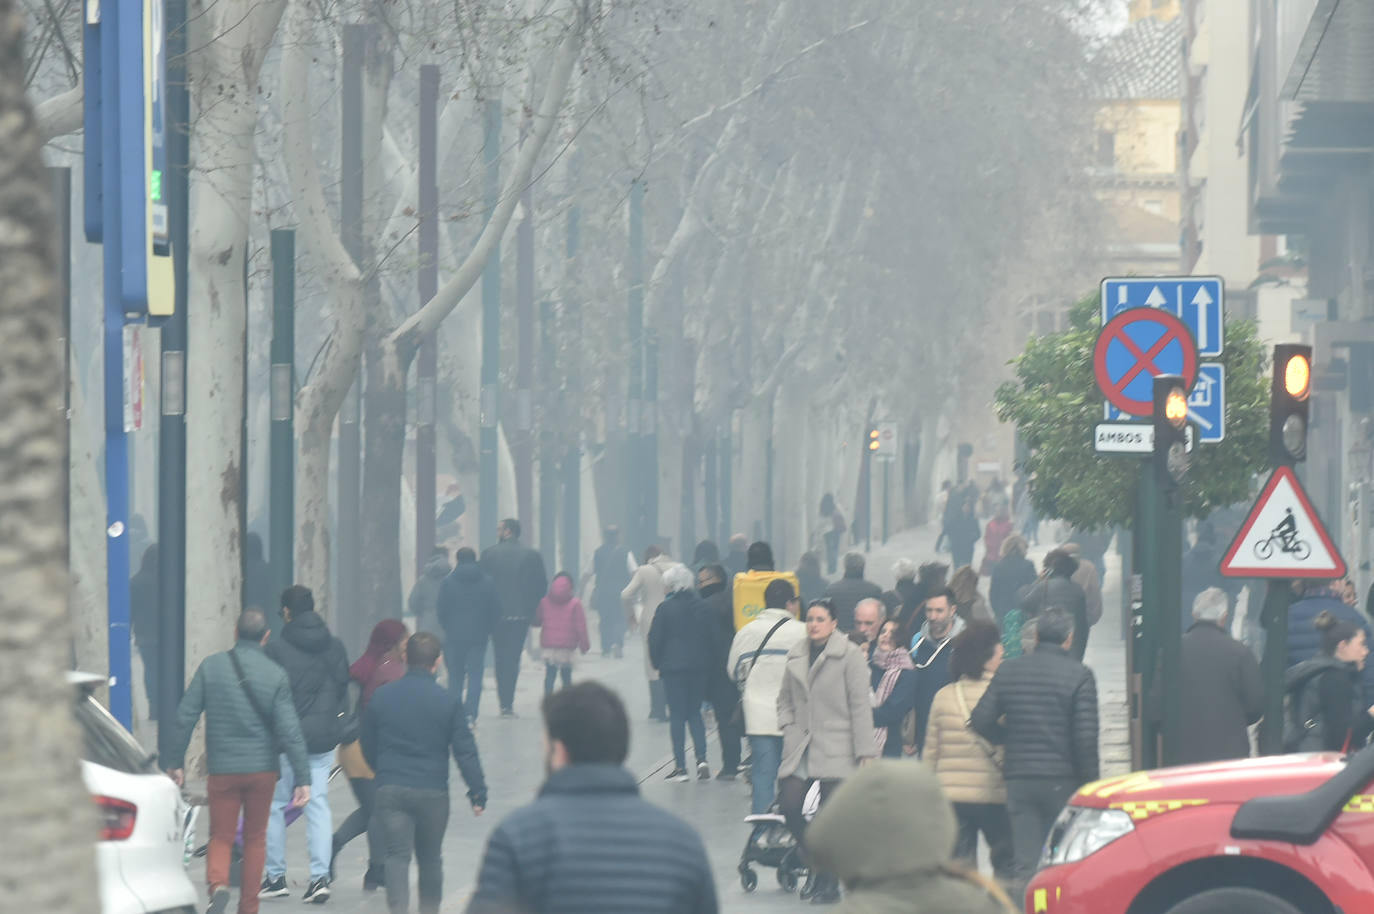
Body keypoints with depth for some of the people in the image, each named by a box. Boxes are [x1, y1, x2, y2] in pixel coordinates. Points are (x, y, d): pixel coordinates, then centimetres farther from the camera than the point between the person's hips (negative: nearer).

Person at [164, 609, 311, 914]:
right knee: (255, 838, 15)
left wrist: (174, 761, 4)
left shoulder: (211, 666, -4)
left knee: (221, 837, 7)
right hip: (262, 769, 0)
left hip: (222, 769, 0)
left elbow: (185, 717, -4)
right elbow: (290, 731, -9)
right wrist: (302, 778, -8)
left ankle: (218, 885, -22)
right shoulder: (275, 675, -6)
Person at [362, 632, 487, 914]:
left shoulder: (381, 697, 1)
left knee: (397, 857, -3)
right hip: (433, 792, 0)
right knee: (430, 859, 16)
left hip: (390, 790, 0)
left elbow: (368, 748, 10)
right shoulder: (447, 701, -5)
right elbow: (465, 751, -5)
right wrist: (478, 793, 1)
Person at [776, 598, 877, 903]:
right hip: (800, 747, 5)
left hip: (836, 749, -5)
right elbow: (785, 699, 23)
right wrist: (788, 727, 5)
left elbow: (860, 705, -6)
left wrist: (864, 751, -9)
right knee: (788, 805, -6)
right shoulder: (796, 655, 11)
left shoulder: (850, 655, -4)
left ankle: (828, 883, 8)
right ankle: (816, 864, 17)